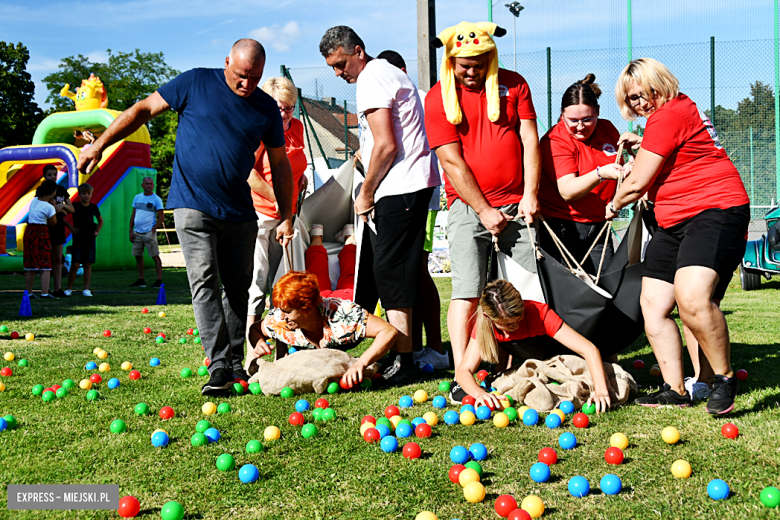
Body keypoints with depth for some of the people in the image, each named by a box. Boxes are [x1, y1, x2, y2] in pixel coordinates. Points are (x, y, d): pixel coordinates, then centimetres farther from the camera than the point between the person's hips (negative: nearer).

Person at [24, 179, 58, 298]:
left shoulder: (34, 200, 7)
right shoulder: (49, 207, -12)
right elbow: (53, 223, -2)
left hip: (29, 232, 7)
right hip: (42, 234, -7)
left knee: (30, 265, 12)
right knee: (45, 265, -1)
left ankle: (28, 292, 15)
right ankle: (44, 292, -6)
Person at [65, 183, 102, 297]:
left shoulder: (93, 207, 8)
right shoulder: (76, 206, -4)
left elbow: (100, 221, 22)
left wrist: (97, 231, 11)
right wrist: (71, 227, -15)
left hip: (90, 238, 3)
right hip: (78, 238, -3)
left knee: (88, 264, 4)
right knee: (75, 265, -6)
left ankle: (86, 289, 8)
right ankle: (69, 288, 7)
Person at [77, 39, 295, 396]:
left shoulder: (267, 108, 6)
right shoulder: (196, 83, -2)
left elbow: (279, 164, 13)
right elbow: (143, 109, 2)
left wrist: (286, 216, 9)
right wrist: (98, 146, -4)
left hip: (240, 213, 4)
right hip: (193, 206, -3)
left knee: (238, 288, 6)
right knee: (204, 282, -13)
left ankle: (237, 365, 17)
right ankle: (219, 366, -14)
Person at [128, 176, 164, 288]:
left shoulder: (156, 199, -3)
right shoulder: (137, 197, 12)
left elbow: (161, 218, -4)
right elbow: (133, 215, 16)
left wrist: (153, 230, -12)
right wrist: (131, 231, 9)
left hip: (149, 232, -6)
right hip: (137, 232, 6)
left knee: (155, 256, -4)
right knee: (138, 256, 8)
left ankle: (159, 280, -1)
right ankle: (141, 280, 17)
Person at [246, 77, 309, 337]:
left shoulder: (297, 127, 12)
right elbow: (245, 170, -19)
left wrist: (300, 176, 10)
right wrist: (275, 197, -17)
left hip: (285, 213, 7)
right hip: (258, 212, -7)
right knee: (258, 275, -9)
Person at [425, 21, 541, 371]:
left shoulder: (513, 84, 8)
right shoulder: (438, 98, -1)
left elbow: (529, 139, 5)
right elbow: (452, 161, -6)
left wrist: (530, 195, -5)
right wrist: (484, 210, -9)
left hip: (517, 204, 3)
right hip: (468, 207, -3)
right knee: (466, 293, -9)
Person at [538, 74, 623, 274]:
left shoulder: (607, 128, 7)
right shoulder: (555, 140, -11)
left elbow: (621, 166, 24)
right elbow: (567, 191, -23)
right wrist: (601, 174, -38)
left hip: (598, 227, 6)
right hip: (562, 229, -6)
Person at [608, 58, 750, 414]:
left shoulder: (670, 114, -12)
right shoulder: (681, 109, 21)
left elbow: (636, 183, -11)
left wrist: (614, 205, 10)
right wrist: (642, 144, 28)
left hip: (715, 211, -11)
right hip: (674, 223, 11)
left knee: (691, 296, -31)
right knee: (652, 305, 5)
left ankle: (724, 379, -13)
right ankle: (675, 390, 12)